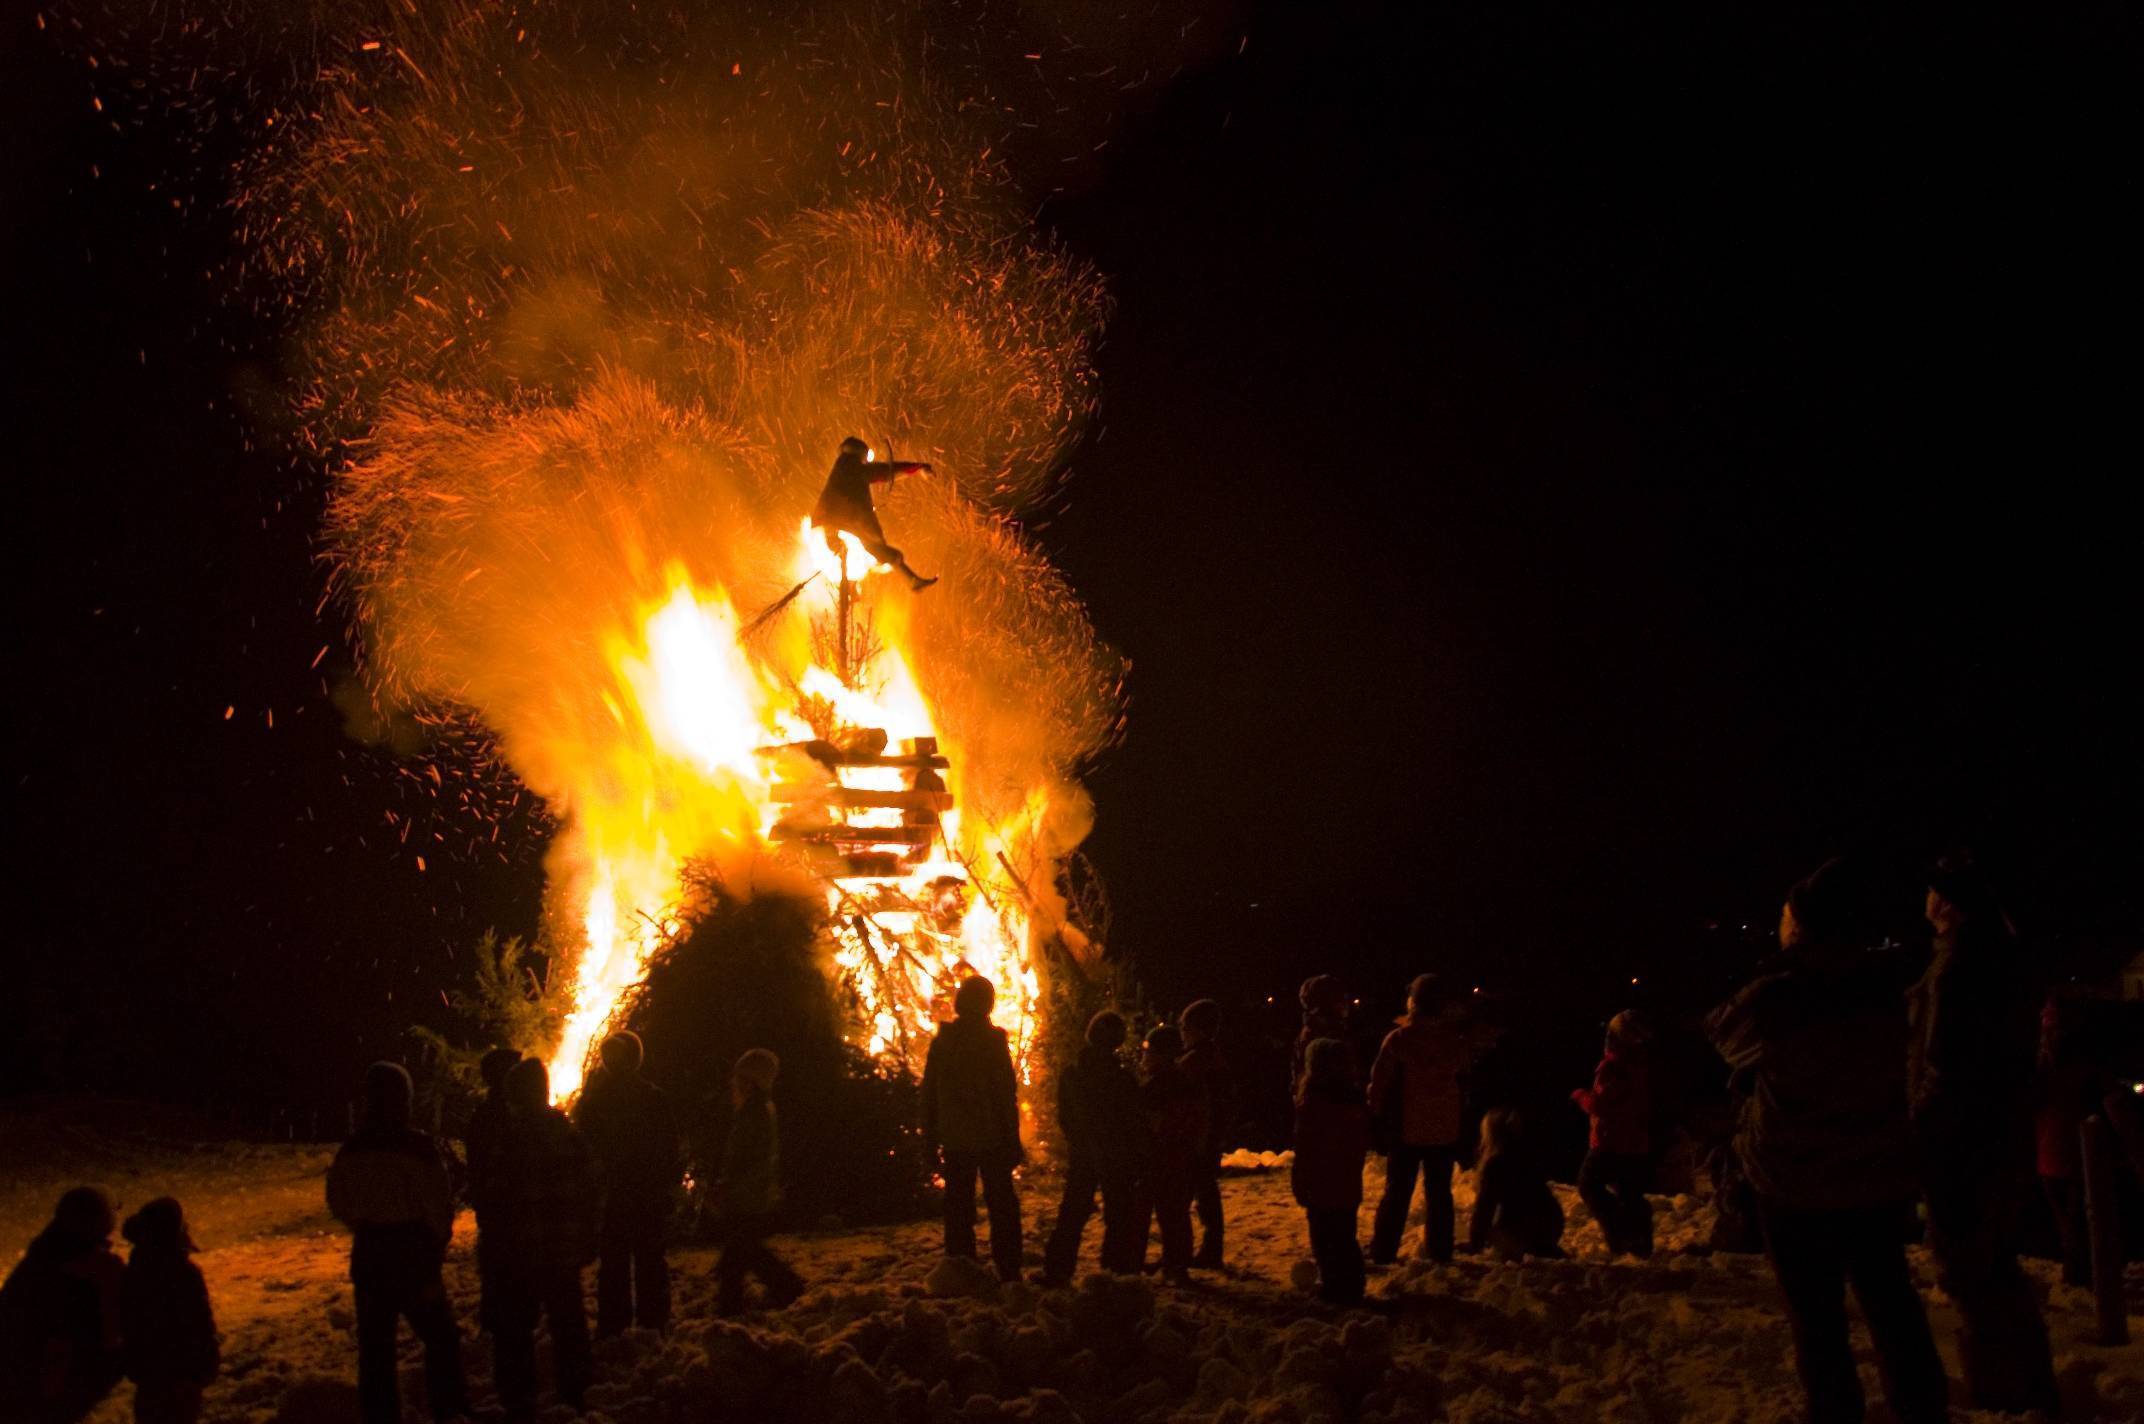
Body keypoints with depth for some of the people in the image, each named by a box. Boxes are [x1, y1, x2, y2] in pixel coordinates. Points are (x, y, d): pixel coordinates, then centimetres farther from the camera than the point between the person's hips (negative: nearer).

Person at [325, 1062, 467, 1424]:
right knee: (440, 1338, 10)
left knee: (375, 1344, 10)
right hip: (413, 1255, -4)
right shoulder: (418, 1146, -16)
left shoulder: (352, 1149, -1)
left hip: (369, 1257, 4)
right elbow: (438, 1205, -14)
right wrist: (438, 1244, -1)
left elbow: (338, 1201, 10)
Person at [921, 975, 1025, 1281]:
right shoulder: (994, 1040, -7)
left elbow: (929, 1093, 7)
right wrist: (1013, 1141, -5)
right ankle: (1008, 1273, -2)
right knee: (1002, 1206, 3)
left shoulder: (941, 1041, 4)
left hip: (955, 1140, 3)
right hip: (992, 1138, -3)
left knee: (958, 1208, 9)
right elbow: (1007, 1094, -9)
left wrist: (930, 1139, 13)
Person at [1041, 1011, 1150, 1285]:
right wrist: (1140, 1159, 0)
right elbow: (1137, 1124, -11)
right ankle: (1117, 1274, 3)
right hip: (1116, 1159, -4)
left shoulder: (1071, 1075, -2)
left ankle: (1056, 1272, 11)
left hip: (1079, 1156, 5)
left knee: (1072, 1214, 13)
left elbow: (1063, 1119, 8)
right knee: (1119, 1219, 5)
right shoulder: (1122, 1078, -17)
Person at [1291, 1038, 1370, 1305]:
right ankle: (1351, 1287, 21)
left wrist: (1299, 1183, -8)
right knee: (1346, 1238, 16)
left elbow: (1305, 1149, -14)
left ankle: (1333, 1288, 2)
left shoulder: (1313, 1100, -15)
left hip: (1321, 1185, -7)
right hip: (1348, 1185, 7)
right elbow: (1363, 1143, 13)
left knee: (1324, 1240, 2)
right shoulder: (1355, 1098, 5)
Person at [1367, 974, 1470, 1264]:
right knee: (1439, 1192, 14)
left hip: (1406, 1130, -3)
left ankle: (1383, 1253, 6)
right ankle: (1439, 1251, 17)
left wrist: (1377, 1117, 3)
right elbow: (1464, 1084, 9)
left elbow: (1379, 1084, -9)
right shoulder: (1456, 1042, -2)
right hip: (1445, 1131, 3)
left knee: (1397, 1192, 6)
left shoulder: (1398, 1039, -15)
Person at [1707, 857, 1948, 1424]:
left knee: (1818, 1320, 8)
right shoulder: (1892, 984, -10)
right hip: (1880, 1179, 4)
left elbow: (1725, 1034, -1)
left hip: (1797, 1185, -4)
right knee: (1892, 1305, 17)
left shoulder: (1774, 999, -22)